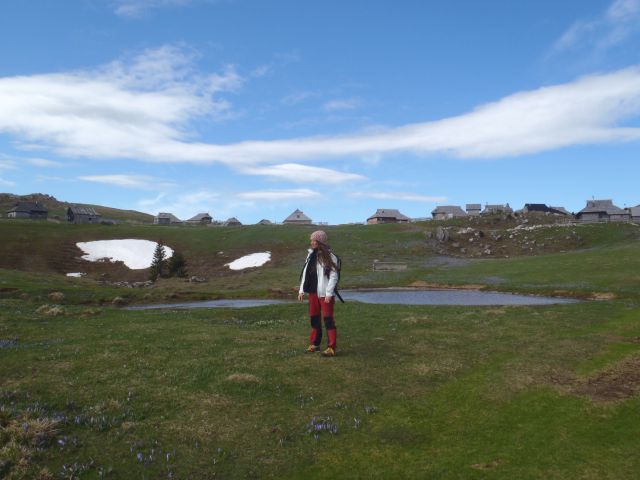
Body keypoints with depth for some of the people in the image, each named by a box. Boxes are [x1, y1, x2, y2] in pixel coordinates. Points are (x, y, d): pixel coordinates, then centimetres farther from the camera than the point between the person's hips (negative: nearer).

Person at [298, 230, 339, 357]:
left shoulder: (330, 256, -10)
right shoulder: (311, 255, 10)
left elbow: (334, 276, -13)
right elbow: (305, 273, 14)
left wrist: (329, 293, -17)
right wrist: (302, 290, 10)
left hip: (325, 294, -7)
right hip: (313, 292, 7)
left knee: (328, 319, -6)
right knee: (314, 318, 13)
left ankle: (331, 348, -2)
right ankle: (314, 344, 24)